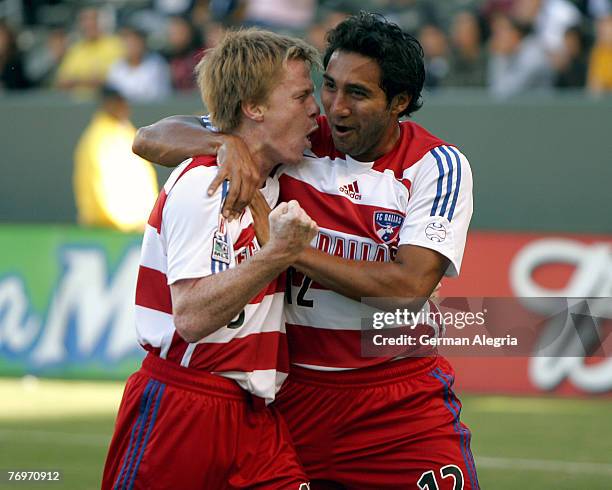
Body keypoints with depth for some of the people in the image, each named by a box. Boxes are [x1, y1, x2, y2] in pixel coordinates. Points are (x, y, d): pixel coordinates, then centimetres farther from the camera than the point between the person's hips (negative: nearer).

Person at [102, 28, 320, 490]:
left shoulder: (272, 184, 14)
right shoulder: (200, 185, -13)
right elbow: (191, 317, -22)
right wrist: (276, 254, -28)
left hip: (256, 416, 8)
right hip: (182, 411, -8)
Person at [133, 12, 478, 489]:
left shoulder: (438, 166, -6)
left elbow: (409, 287, -19)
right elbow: (151, 139, -3)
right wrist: (227, 142, -24)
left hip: (402, 401, -1)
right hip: (294, 392, 1)